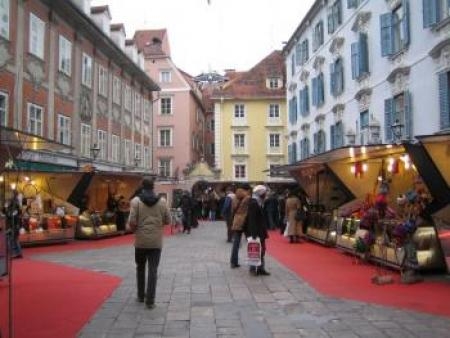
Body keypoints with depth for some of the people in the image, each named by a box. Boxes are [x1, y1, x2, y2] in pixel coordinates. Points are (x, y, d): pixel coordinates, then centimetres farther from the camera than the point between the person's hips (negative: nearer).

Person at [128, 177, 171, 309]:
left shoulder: (136, 201, -7)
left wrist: (134, 230, 7)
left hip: (140, 241, 0)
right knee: (153, 271, 3)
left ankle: (141, 296, 30)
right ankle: (150, 300, 1)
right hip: (156, 242, 0)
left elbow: (132, 221, -14)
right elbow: (167, 221, 3)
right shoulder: (162, 201, 0)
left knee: (140, 268, 19)